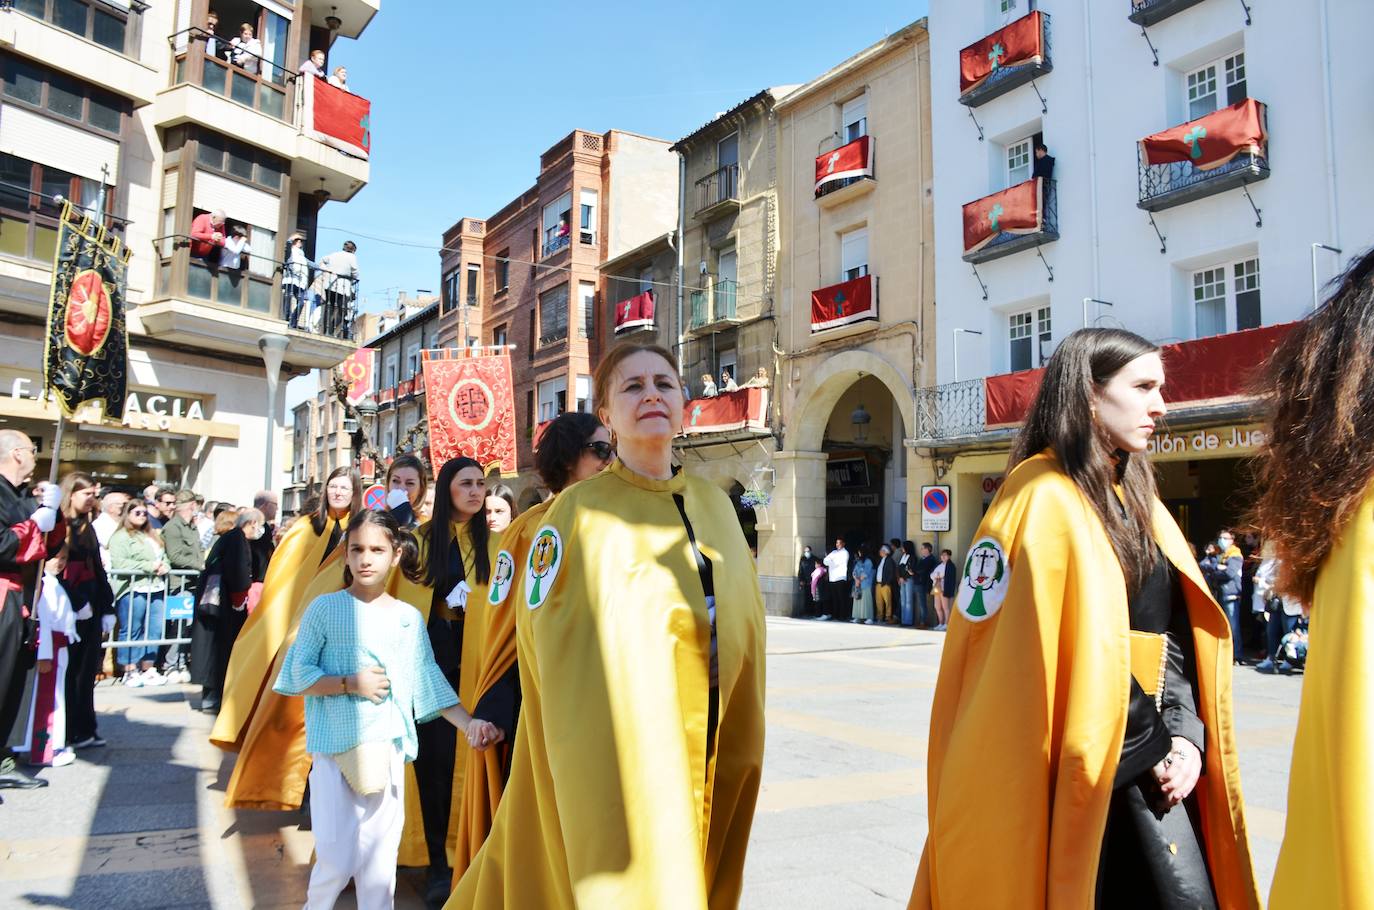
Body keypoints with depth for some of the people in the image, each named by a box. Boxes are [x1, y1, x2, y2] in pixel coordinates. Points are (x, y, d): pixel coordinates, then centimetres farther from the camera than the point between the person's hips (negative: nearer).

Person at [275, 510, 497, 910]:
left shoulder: (410, 618, 5)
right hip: (333, 748, -2)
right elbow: (299, 674, -3)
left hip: (386, 750, 2)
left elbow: (429, 681, 5)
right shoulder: (325, 607, -2)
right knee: (337, 860, -3)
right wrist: (350, 684, -15)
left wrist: (469, 723, -4)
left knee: (380, 861, 6)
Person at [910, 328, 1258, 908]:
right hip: (1071, 774, -7)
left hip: (1150, 772, 8)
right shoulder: (1039, 497, -13)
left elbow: (1179, 634, 12)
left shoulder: (1141, 502, 13)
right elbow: (1013, 657, -17)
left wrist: (1186, 735, -1)